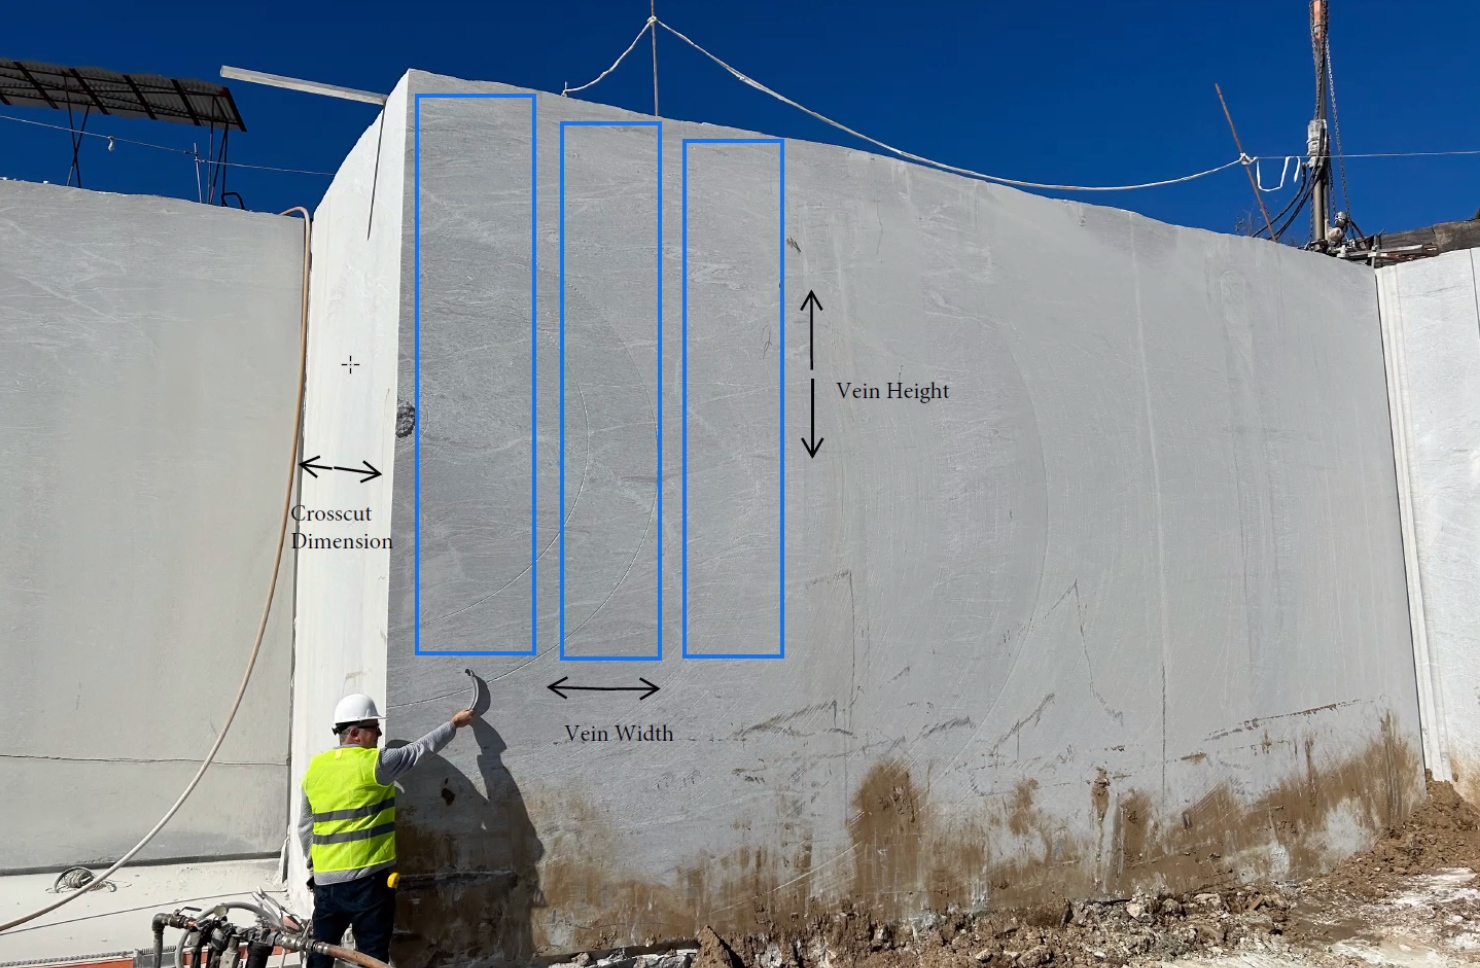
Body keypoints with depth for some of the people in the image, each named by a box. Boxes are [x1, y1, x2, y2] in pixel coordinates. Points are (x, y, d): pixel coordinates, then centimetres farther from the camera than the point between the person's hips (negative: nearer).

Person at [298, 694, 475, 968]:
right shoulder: (374, 763, -12)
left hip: (325, 879, 6)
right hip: (367, 877, -6)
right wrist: (455, 723, 13)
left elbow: (304, 826, 14)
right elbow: (421, 748, -1)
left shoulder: (315, 768, 6)